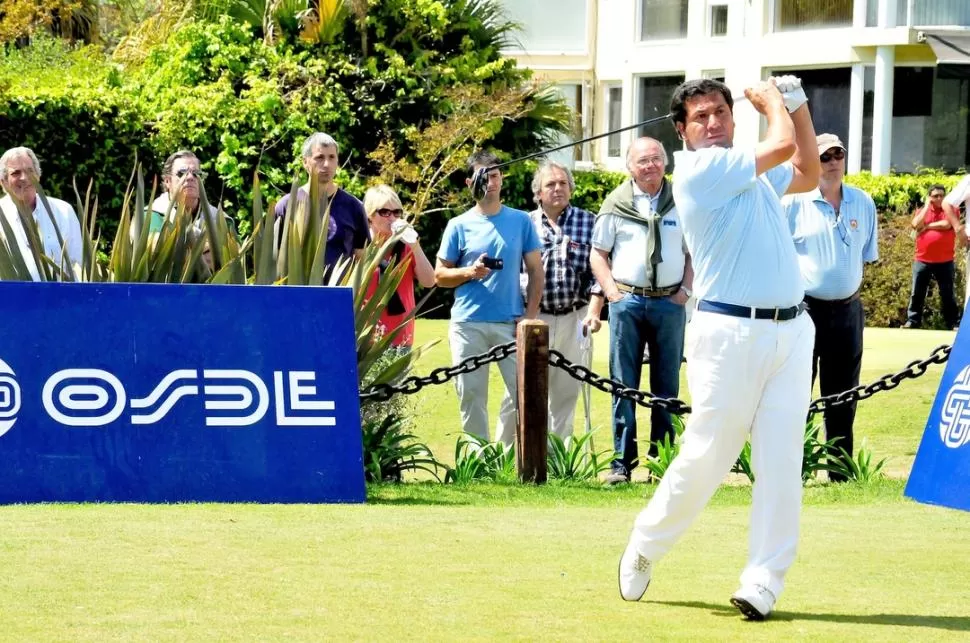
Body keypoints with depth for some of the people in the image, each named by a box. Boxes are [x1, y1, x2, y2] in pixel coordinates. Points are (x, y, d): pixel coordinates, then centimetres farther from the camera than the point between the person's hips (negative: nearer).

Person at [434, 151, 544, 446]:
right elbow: (440, 275, 8)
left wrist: (530, 317, -1)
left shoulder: (521, 221, 6)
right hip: (468, 324, 0)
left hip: (510, 322, 0)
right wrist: (469, 272, -11)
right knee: (471, 396, 2)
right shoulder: (459, 226, 6)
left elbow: (535, 270, 8)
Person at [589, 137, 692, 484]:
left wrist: (685, 290, 1)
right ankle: (622, 461, 3)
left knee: (667, 385, 5)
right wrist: (611, 291, -2)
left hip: (669, 303, 1)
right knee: (624, 384, 0)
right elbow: (598, 253, 9)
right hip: (627, 300, -1)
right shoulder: (617, 204, 5)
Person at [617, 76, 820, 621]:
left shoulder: (751, 171, 18)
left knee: (782, 462, -2)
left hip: (791, 331, 7)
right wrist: (771, 100, 9)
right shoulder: (699, 168, -7)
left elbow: (807, 175, 33)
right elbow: (782, 146, -11)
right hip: (731, 331, -7)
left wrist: (798, 105, 24)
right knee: (706, 458, -5)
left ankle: (764, 581, -2)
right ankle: (644, 549, 15)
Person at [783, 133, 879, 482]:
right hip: (803, 307, -4)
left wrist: (847, 283, 10)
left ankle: (841, 472, 19)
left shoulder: (863, 203, 6)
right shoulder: (794, 202, -6)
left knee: (843, 397, 11)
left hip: (847, 310, 4)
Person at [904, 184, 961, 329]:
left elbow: (947, 224, -17)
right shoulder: (922, 211, 9)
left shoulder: (950, 210, 2)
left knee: (947, 294, 3)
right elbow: (916, 225, -11)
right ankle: (913, 320, 11)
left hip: (944, 261, -2)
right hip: (922, 260, 2)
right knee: (917, 293, 4)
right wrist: (927, 206, -6)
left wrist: (927, 226, -9)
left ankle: (954, 322, 7)